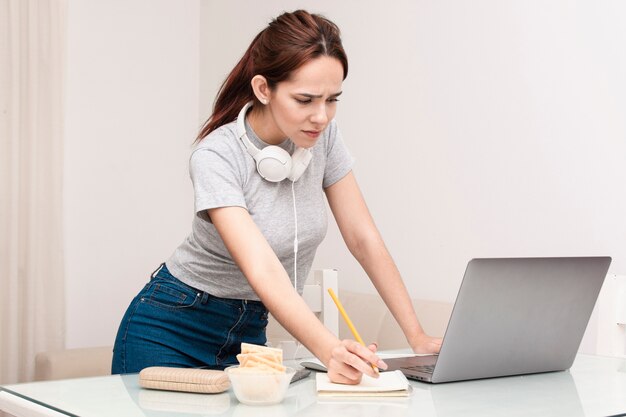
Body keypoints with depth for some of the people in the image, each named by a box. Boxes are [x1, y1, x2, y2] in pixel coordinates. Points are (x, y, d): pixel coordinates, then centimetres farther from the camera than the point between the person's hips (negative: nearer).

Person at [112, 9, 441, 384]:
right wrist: (331, 351, -52)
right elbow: (263, 271, -38)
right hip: (171, 331, -4)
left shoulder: (323, 135, -10)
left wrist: (417, 336, -10)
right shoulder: (215, 157, -27)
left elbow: (363, 239, -6)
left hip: (248, 332, 5)